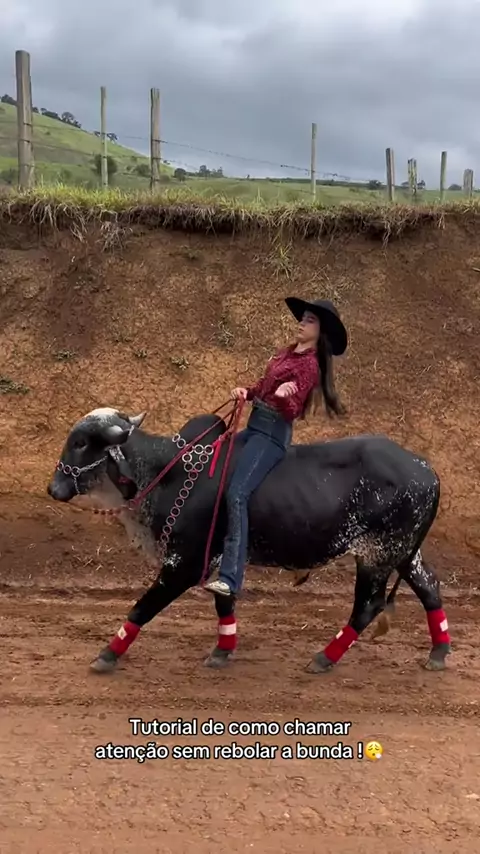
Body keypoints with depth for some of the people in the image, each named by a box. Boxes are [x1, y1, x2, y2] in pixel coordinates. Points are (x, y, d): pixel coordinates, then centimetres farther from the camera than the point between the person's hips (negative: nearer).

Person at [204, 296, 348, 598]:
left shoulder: (309, 364, -14)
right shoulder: (288, 352, 12)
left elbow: (291, 410, -20)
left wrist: (284, 396, -41)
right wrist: (247, 392, 3)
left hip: (272, 433, -10)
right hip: (255, 426, 10)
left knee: (237, 494, -24)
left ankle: (231, 578, -27)